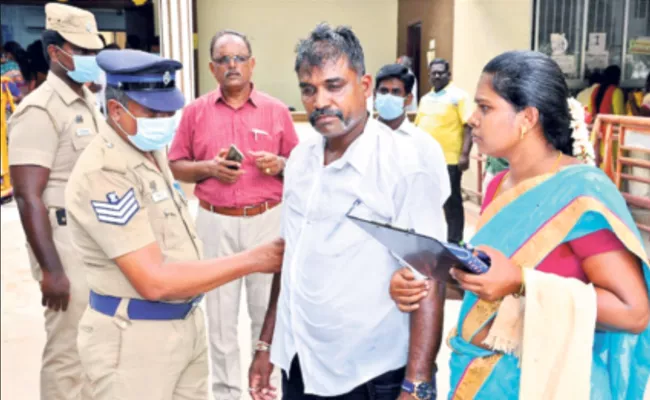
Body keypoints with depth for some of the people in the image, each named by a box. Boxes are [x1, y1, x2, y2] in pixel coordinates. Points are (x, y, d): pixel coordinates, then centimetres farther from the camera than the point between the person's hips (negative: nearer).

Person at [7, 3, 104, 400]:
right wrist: (51, 270, -21)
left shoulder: (90, 101, 12)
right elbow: (28, 195, -19)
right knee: (68, 350, 2)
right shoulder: (41, 110, -14)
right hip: (67, 240, -8)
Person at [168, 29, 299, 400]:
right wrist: (208, 168, -12)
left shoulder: (277, 110, 2)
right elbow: (176, 167, 6)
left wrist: (279, 164, -14)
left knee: (267, 309, 9)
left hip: (267, 220, 0)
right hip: (216, 223, 1)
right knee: (220, 312, 10)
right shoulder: (196, 111, 3)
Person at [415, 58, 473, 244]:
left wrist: (464, 154, -18)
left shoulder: (458, 96, -5)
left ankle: (454, 242, 11)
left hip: (449, 159, -7)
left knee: (451, 202, 2)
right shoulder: (425, 99, 16)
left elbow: (468, 126, -11)